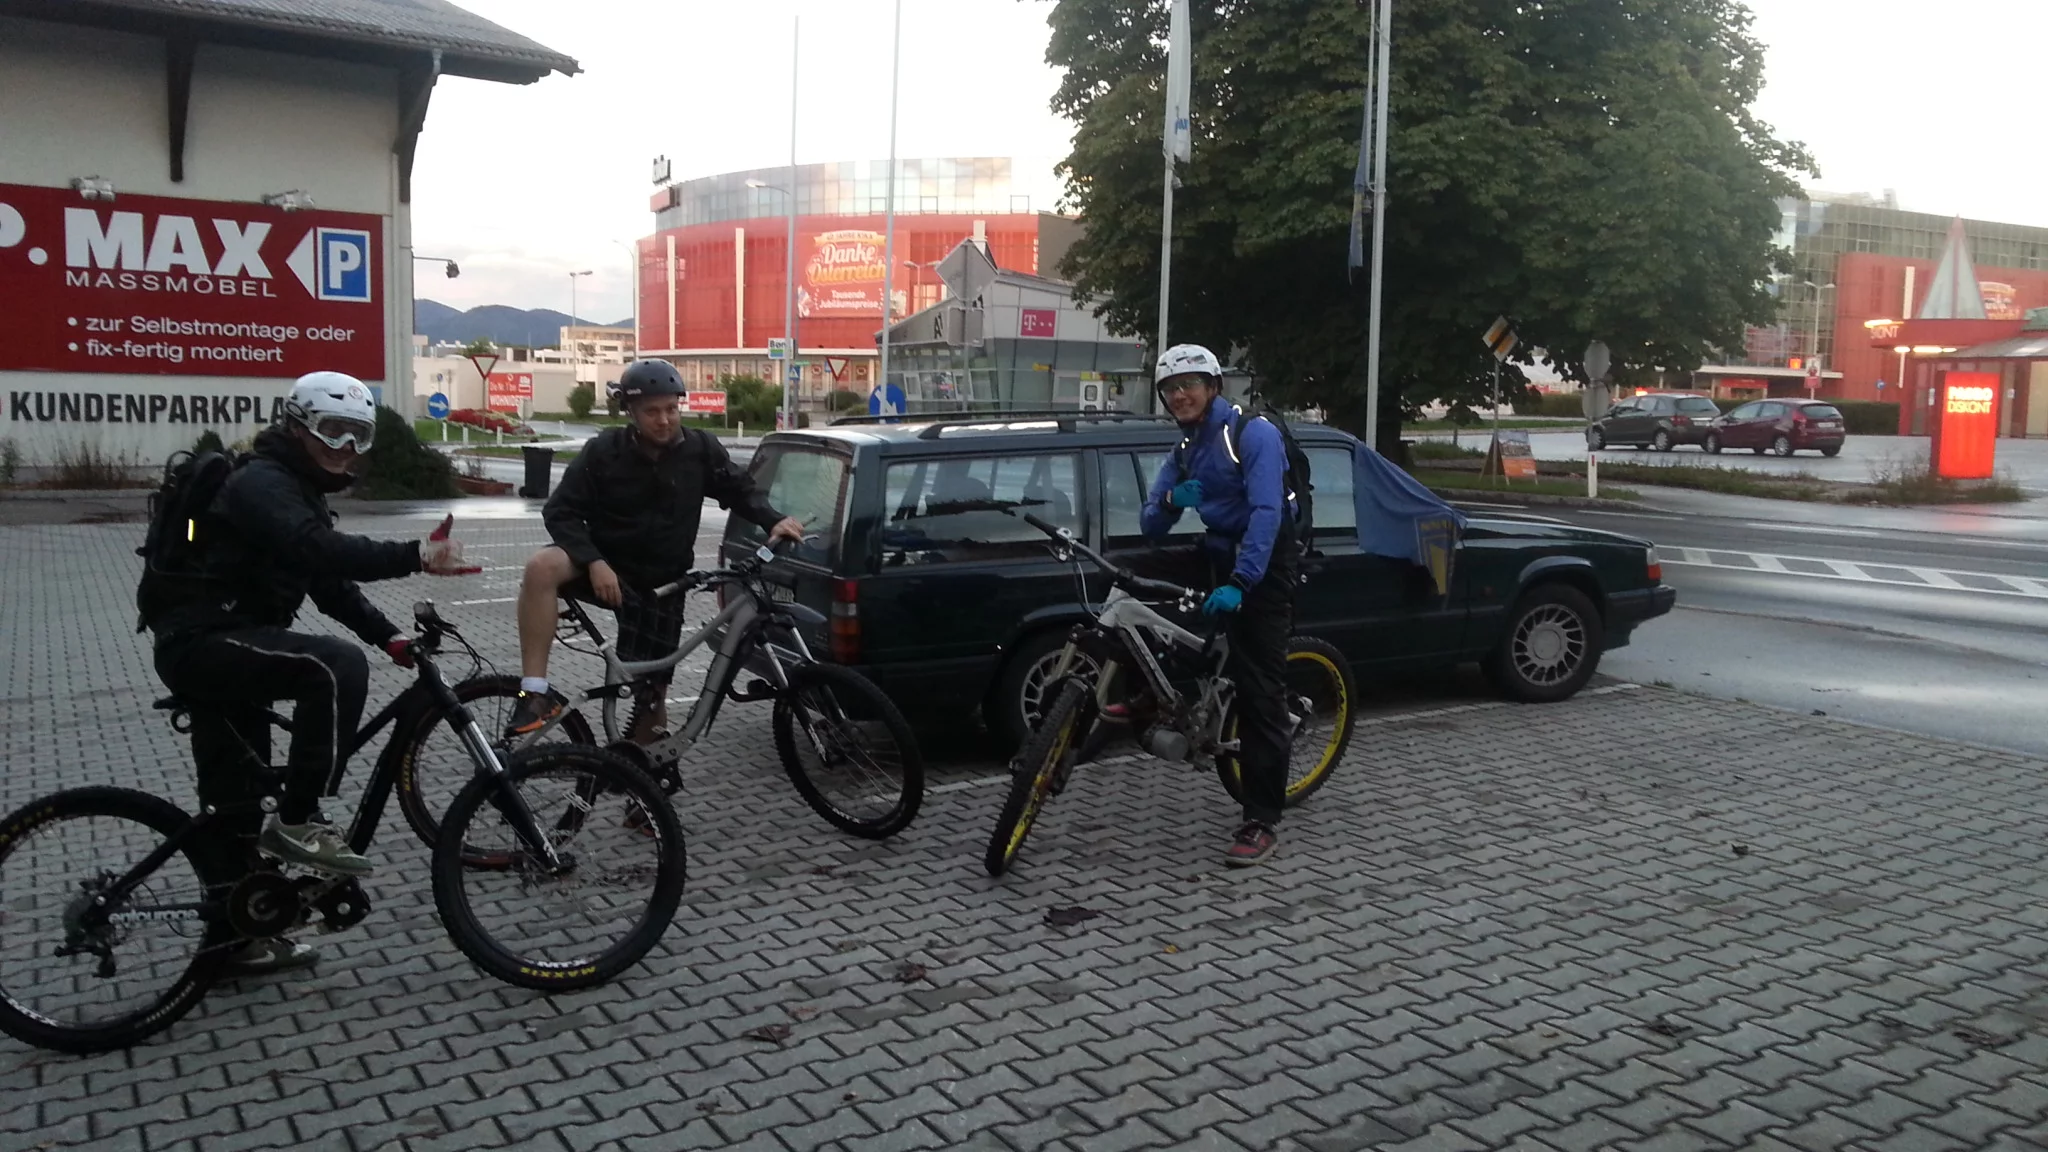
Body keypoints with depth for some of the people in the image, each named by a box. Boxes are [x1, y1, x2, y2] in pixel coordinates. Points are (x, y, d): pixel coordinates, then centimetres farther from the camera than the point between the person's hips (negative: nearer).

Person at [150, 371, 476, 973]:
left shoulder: (299, 489, 17)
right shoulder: (263, 483, -15)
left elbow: (328, 578, 15)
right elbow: (320, 551, -35)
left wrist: (388, 635, 1)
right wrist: (416, 556, -45)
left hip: (217, 647, 11)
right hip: (203, 641, -11)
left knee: (237, 796, 15)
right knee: (337, 666, -30)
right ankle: (297, 821, -21)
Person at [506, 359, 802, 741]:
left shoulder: (701, 449, -8)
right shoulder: (603, 451, -12)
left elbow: (741, 489, 7)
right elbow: (561, 512, -10)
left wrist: (773, 520, -14)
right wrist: (594, 562, -26)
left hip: (661, 584, 2)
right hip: (607, 567, -1)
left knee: (651, 694, 0)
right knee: (542, 567, -34)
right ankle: (534, 694, -33)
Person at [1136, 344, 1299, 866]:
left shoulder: (1254, 434, -13)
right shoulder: (1185, 452, 11)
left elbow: (1267, 513, -25)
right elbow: (1150, 528, 9)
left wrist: (1240, 583, -35)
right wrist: (1169, 500, -14)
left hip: (1263, 568, -8)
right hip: (1218, 556, 8)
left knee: (1258, 693, -8)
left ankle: (1262, 823, -1)